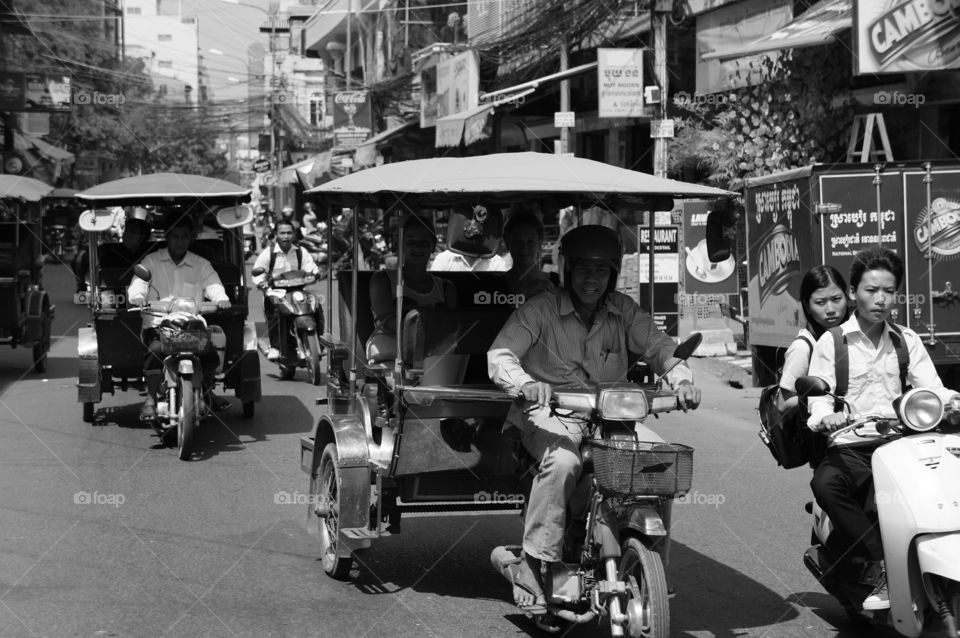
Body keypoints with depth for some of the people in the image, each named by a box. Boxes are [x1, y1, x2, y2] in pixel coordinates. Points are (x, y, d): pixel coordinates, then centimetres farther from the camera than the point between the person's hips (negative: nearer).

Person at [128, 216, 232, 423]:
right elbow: (138, 282, -4)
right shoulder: (151, 261, 11)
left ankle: (207, 392, 9)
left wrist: (221, 298, -26)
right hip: (158, 325, -2)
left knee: (210, 352, -20)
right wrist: (137, 296, -28)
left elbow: (213, 285, -2)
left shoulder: (201, 265, 14)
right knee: (155, 350, -31)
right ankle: (150, 400, -19)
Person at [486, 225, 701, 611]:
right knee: (563, 461, -37)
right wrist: (525, 383, -37)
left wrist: (681, 378, -19)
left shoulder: (624, 311, 7)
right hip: (551, 412, -4)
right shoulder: (541, 310, -6)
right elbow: (499, 355, -15)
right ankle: (532, 565, -27)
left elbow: (659, 348, 4)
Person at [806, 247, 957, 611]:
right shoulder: (830, 344, 6)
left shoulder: (907, 341, 15)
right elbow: (819, 399, -2)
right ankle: (880, 562, -29)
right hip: (849, 448, -2)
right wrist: (825, 417, -27)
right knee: (825, 483, -35)